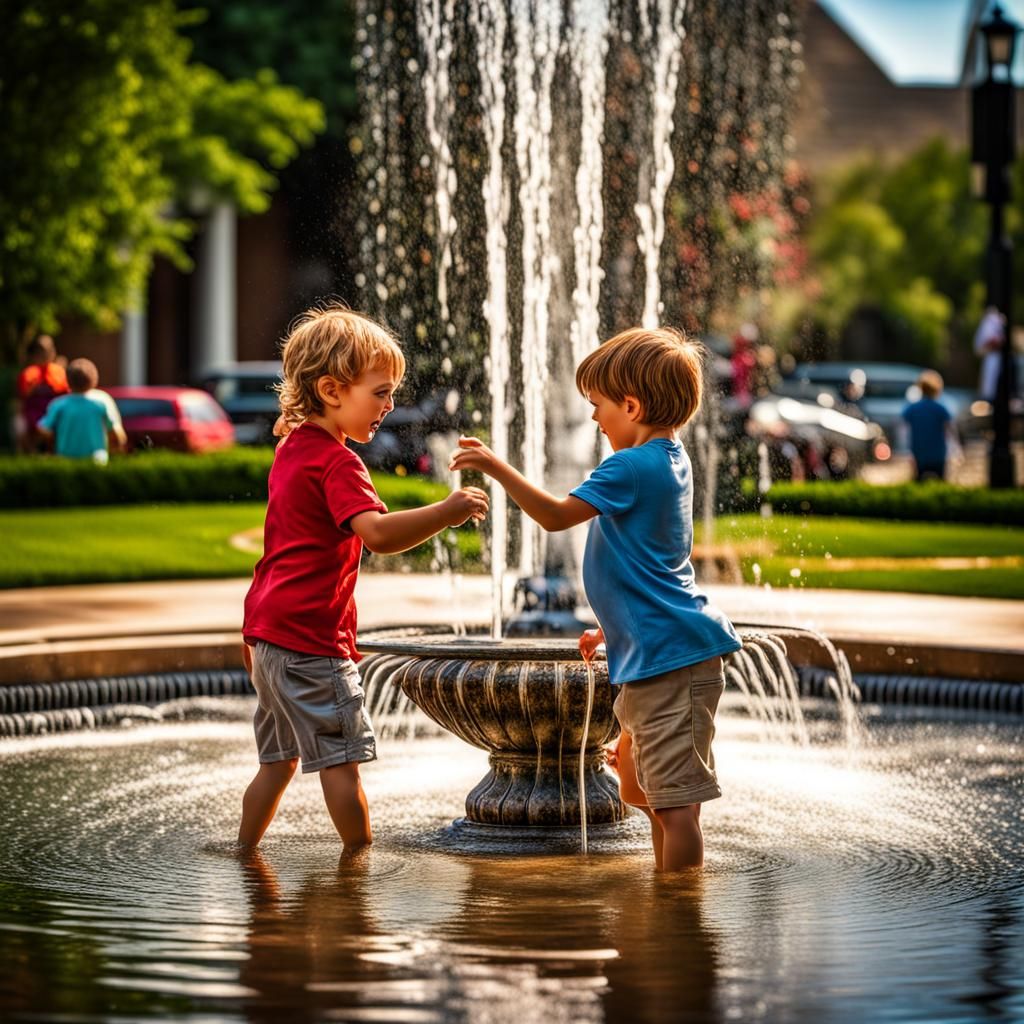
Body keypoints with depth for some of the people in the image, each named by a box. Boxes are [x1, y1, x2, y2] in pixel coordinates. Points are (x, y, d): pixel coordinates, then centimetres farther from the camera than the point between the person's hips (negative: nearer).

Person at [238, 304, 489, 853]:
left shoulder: (291, 449, 16)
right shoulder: (337, 462, -15)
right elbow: (376, 532, -31)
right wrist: (445, 512, -30)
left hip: (269, 631, 10)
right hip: (310, 637, -10)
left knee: (279, 759, 17)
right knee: (342, 757, -3)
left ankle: (244, 852, 22)